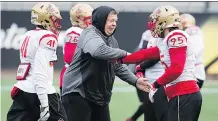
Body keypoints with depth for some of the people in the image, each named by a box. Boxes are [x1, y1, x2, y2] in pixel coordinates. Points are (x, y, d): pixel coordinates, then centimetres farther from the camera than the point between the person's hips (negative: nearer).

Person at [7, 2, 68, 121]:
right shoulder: (47, 38, -10)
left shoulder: (28, 36, 14)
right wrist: (44, 104, -21)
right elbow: (41, 72, -18)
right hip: (41, 93, -8)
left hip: (22, 90, 8)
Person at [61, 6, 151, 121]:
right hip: (77, 92, -9)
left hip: (99, 95, 9)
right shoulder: (90, 34, -15)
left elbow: (119, 67, 18)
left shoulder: (111, 40, 13)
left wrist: (135, 81, 4)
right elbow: (99, 51, -37)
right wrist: (123, 54, -26)